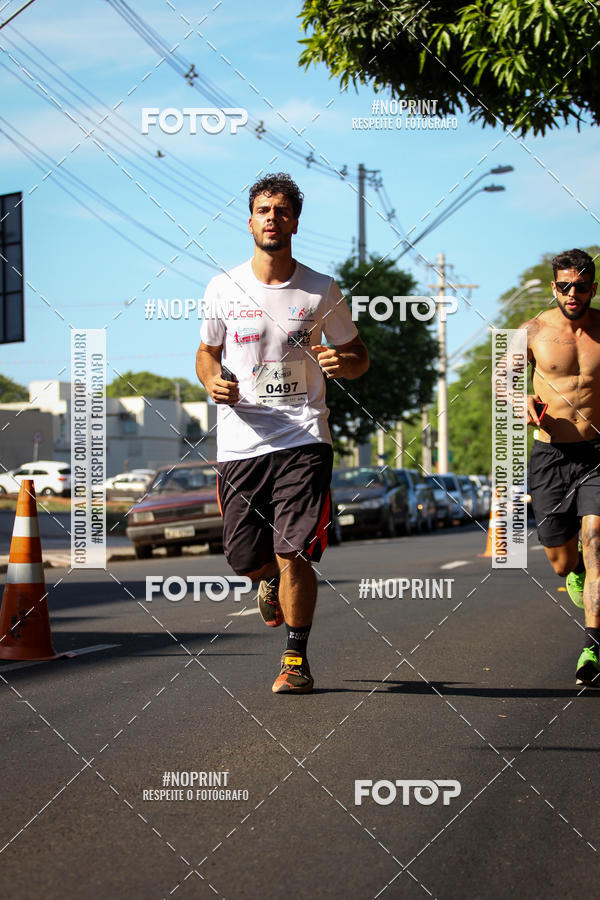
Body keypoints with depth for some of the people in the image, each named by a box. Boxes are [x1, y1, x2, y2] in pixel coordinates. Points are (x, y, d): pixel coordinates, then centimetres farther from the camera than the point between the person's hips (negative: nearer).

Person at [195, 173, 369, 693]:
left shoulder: (321, 291, 3)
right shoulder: (223, 290, 5)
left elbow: (359, 357, 12)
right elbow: (207, 352, 18)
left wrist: (343, 361, -12)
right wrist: (213, 380, -5)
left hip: (303, 437, -2)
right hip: (240, 441, 2)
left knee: (293, 553, -11)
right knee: (246, 558, 2)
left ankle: (296, 660, 5)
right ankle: (273, 581, 40)